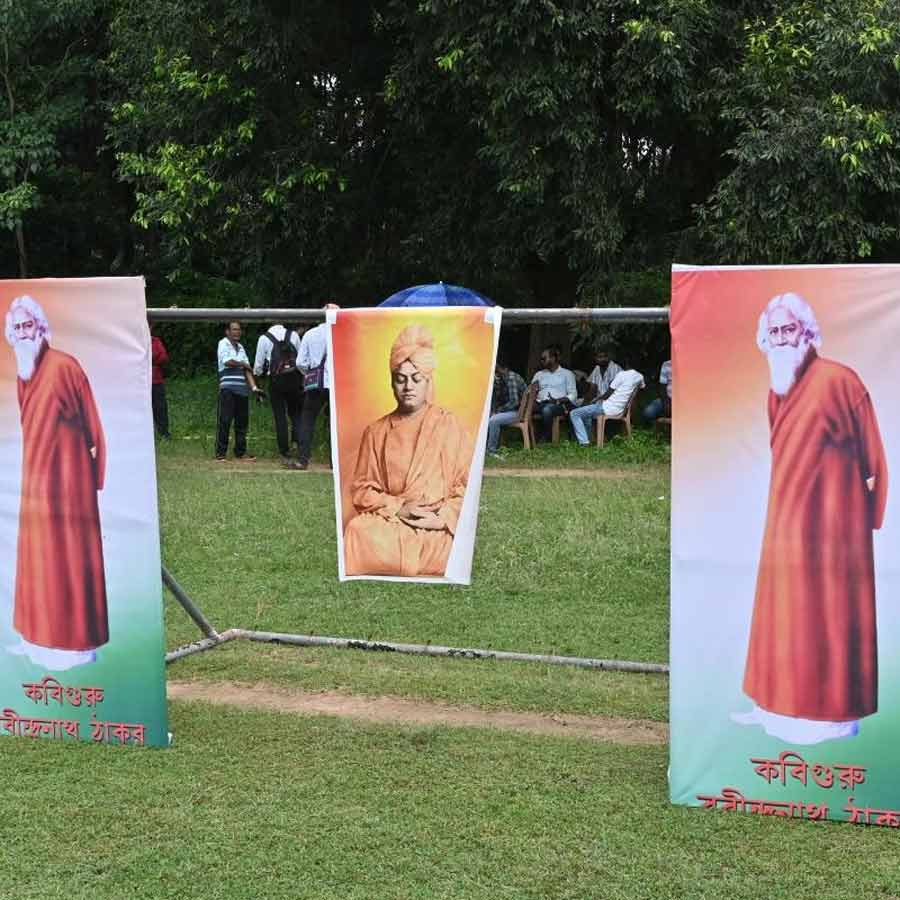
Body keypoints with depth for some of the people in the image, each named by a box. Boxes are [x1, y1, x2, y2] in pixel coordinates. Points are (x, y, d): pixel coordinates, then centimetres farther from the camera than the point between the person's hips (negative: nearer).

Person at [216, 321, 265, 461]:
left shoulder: (240, 347, 19)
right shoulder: (223, 344, 1)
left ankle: (240, 452, 15)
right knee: (224, 421, -6)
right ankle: (220, 453, -3)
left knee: (242, 422, 8)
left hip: (242, 389, 7)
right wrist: (242, 364, 2)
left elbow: (247, 369, 13)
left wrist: (254, 388, 3)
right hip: (228, 388, -7)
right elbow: (227, 361, -15)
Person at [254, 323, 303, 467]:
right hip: (294, 378, 1)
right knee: (296, 413, 8)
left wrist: (256, 373, 29)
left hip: (276, 380, -1)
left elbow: (259, 363, 8)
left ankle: (285, 456, 4)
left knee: (280, 417, 4)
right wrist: (303, 376, 17)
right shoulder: (293, 335, 4)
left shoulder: (264, 338, 1)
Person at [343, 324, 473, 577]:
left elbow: (468, 484, 3)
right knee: (358, 530, -31)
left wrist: (445, 517, -14)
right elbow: (362, 489, 9)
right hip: (389, 525, 2)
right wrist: (398, 508, -9)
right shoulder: (376, 432, 14)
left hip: (440, 529, -2)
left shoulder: (450, 426, 8)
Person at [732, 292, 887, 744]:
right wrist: (782, 512, 17)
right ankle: (784, 706, 21)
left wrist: (870, 518, -9)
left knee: (826, 612, -3)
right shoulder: (775, 391, 11)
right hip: (787, 521, 8)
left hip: (829, 520, -8)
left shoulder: (838, 380, -13)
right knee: (784, 610, 12)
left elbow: (872, 457, -10)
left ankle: (833, 714, 6)